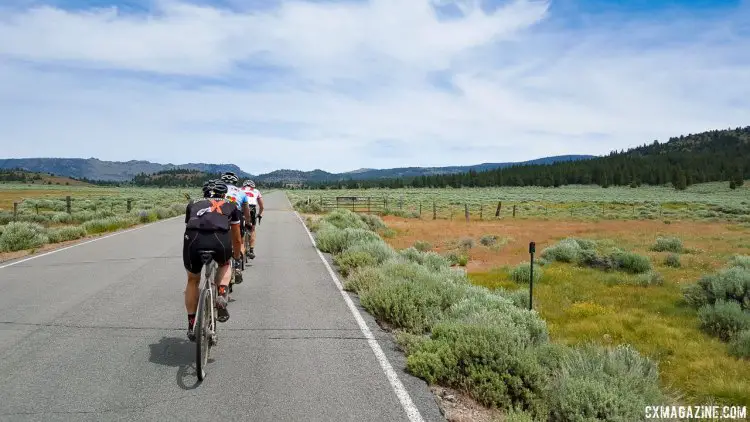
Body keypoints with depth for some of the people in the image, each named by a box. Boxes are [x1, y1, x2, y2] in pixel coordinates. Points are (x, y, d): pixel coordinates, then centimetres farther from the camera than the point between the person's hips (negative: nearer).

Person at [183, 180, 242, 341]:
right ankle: (221, 296, 9)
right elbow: (236, 239, 40)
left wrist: (195, 246, 62)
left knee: (193, 280, 26)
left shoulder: (193, 205, 34)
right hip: (220, 240, -1)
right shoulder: (230, 206, 31)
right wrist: (236, 257, 58)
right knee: (224, 265, 34)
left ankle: (192, 326, 29)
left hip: (193, 240, 1)